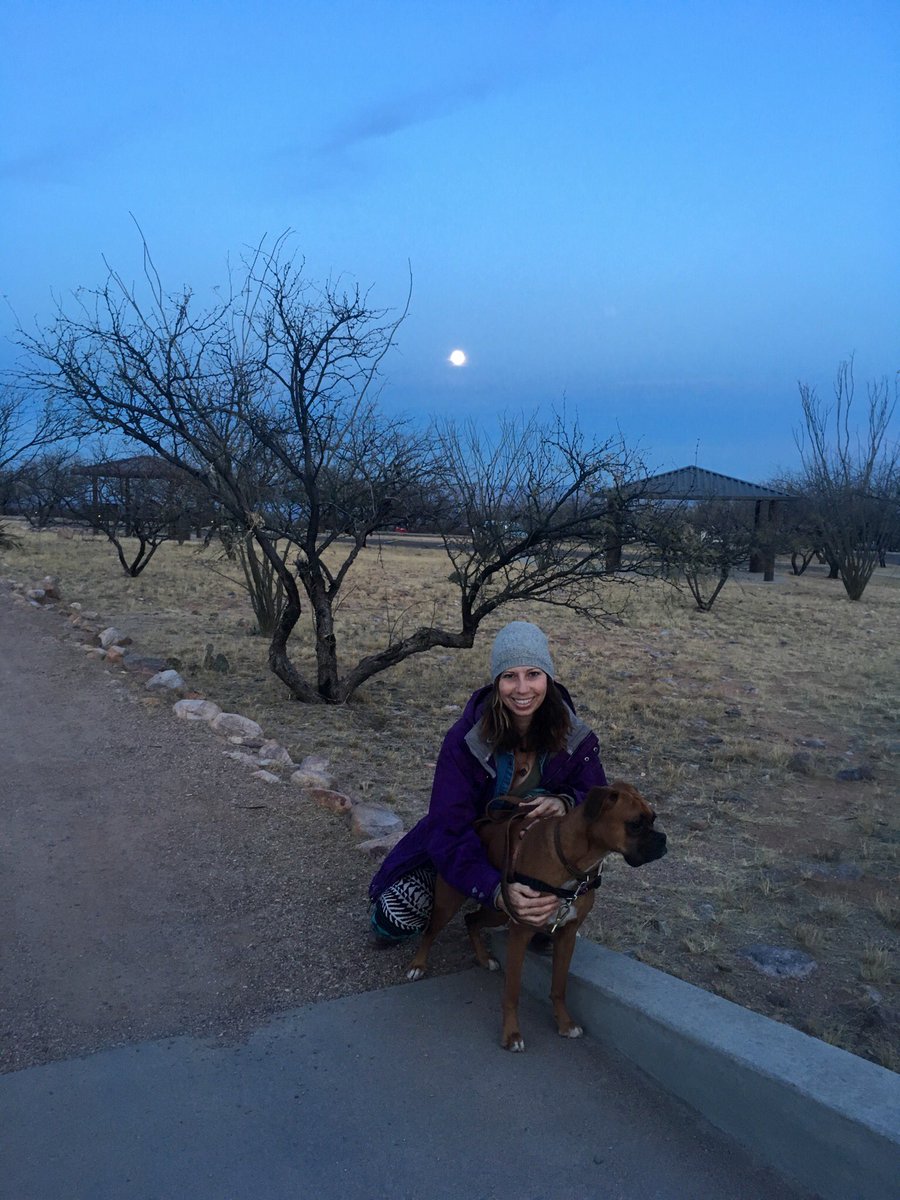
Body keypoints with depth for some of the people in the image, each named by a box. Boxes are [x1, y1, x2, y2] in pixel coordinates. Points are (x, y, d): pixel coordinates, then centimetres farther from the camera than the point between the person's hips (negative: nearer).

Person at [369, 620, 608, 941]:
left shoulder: (574, 737, -19)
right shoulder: (465, 742, -27)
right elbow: (448, 833, -31)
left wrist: (565, 802, -37)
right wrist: (497, 891, -49)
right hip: (466, 846, -1)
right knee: (393, 921, -21)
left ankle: (545, 916, -2)